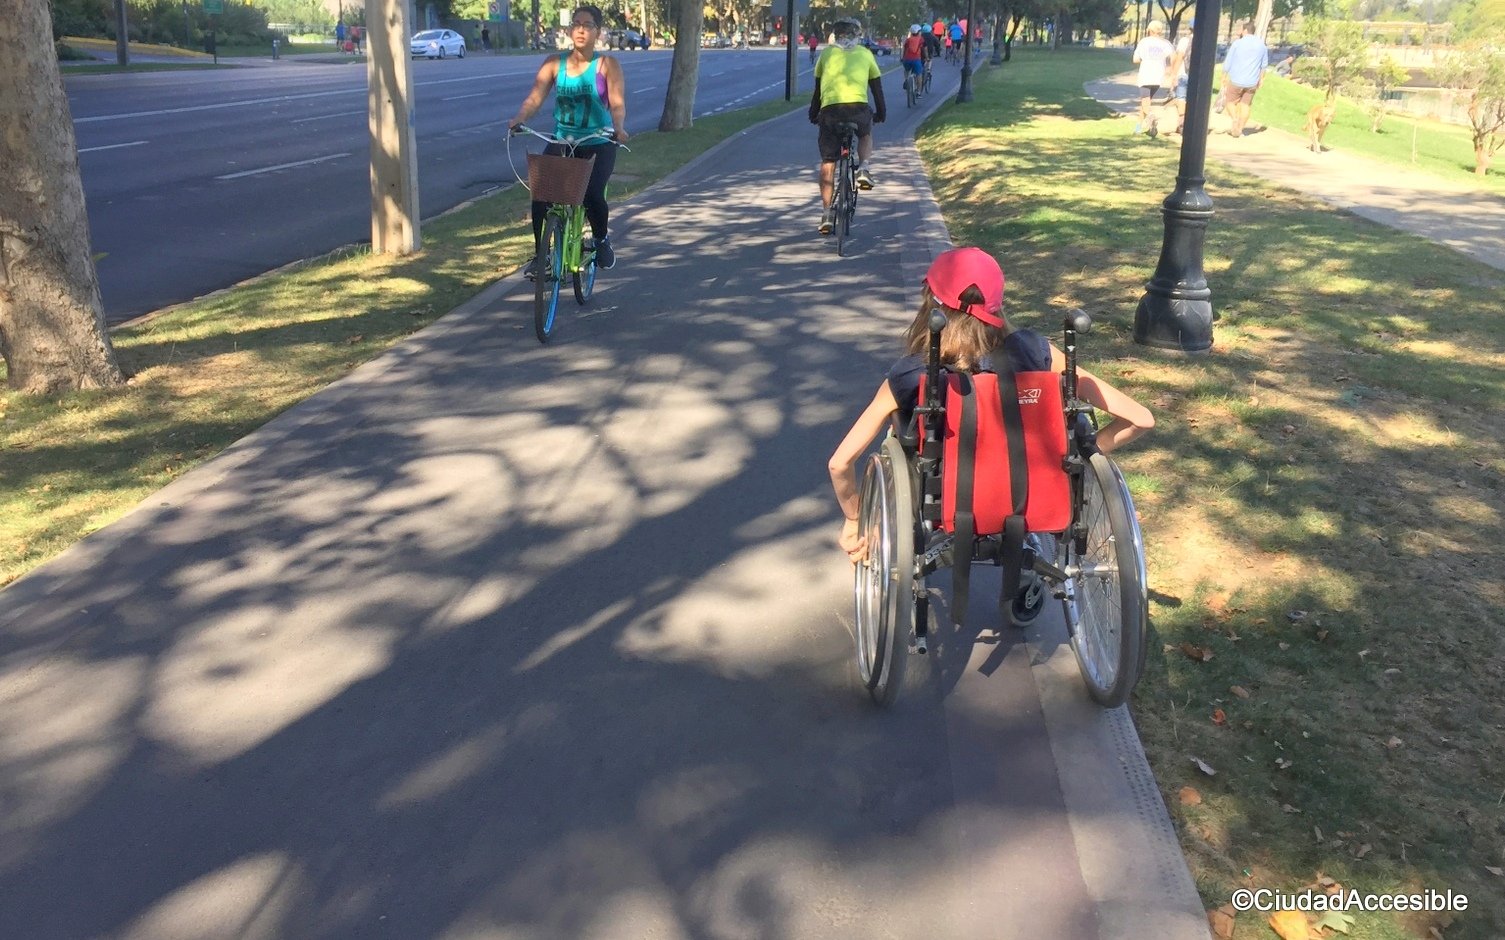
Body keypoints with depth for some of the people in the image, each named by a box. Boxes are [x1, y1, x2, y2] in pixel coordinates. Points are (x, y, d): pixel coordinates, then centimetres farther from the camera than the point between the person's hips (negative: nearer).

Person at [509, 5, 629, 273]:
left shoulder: (607, 64, -5)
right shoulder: (554, 63, 1)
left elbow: (617, 103, -16)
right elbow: (534, 98, -7)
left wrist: (618, 128, -37)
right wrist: (518, 119, -28)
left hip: (598, 144, -2)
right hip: (561, 142, 3)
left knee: (592, 195, -23)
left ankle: (601, 239, 10)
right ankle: (540, 255, 3)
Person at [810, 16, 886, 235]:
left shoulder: (827, 53, 19)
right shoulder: (865, 53, 19)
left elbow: (818, 88, 22)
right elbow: (877, 87, 23)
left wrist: (813, 114, 32)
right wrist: (881, 113, 35)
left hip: (830, 109, 0)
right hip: (858, 108, 0)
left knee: (828, 162, 10)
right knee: (866, 135, 34)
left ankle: (827, 213, 7)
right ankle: (863, 169, 7)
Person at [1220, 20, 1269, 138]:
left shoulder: (1238, 43, -7)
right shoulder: (1261, 44, 5)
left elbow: (1228, 62, -5)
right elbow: (1264, 65, 12)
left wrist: (1224, 78, 4)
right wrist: (1261, 79, 21)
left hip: (1236, 80, -3)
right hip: (1252, 82, 3)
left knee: (1230, 101, 12)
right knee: (1245, 104, 10)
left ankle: (1234, 119, -13)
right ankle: (1239, 129, 7)